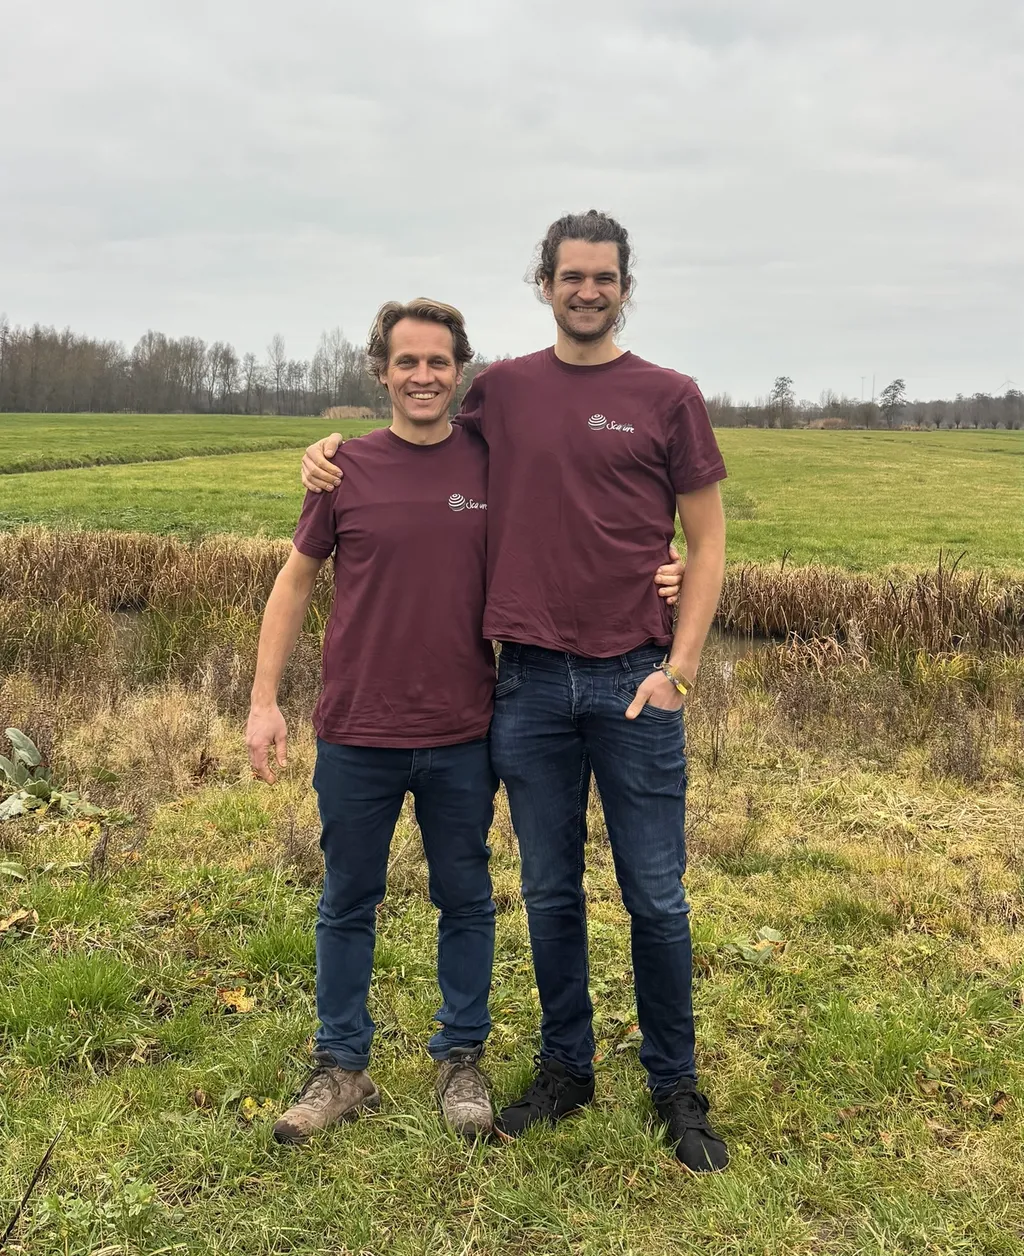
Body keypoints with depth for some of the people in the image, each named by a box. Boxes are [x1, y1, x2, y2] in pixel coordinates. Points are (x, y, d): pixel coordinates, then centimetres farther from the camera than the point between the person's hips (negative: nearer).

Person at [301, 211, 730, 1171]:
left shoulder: (668, 398, 1)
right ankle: (564, 1069, 31)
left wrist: (679, 668, -7)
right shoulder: (501, 391, 7)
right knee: (549, 893, 13)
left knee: (656, 898, 6)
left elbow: (707, 545, 2)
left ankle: (675, 1087, 24)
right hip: (529, 684, 2)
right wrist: (332, 444, 5)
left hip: (635, 683, -2)